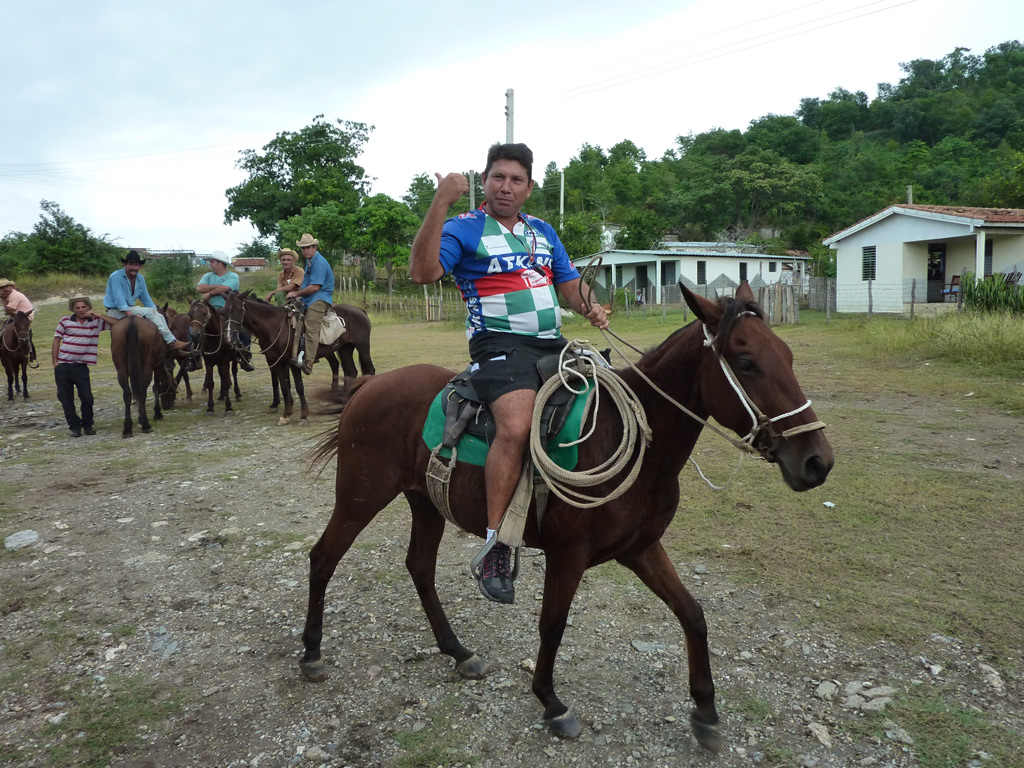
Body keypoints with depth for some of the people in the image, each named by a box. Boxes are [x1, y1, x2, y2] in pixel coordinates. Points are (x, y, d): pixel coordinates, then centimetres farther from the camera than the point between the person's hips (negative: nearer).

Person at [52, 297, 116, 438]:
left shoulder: (96, 322, 3)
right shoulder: (65, 321, 4)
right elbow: (56, 340, 7)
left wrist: (98, 315, -11)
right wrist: (55, 362, 1)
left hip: (81, 367, -1)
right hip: (63, 366, 1)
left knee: (87, 397, -6)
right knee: (65, 398, 4)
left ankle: (87, 425, 14)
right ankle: (74, 426, 17)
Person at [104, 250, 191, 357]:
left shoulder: (140, 279, 8)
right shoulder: (116, 277, -15)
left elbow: (146, 299, 13)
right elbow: (119, 300, -23)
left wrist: (155, 314, 1)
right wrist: (132, 316, -31)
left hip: (130, 309, 8)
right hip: (115, 311, -8)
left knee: (159, 316, -8)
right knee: (150, 311, -24)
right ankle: (171, 343, -25)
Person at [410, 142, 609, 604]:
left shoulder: (543, 231, 22)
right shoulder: (463, 229, 3)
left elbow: (569, 284, 24)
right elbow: (423, 272, -14)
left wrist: (590, 309, 2)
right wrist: (440, 204, -21)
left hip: (553, 343, 7)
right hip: (500, 344, -7)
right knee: (517, 426, -31)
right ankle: (494, 548, -22)